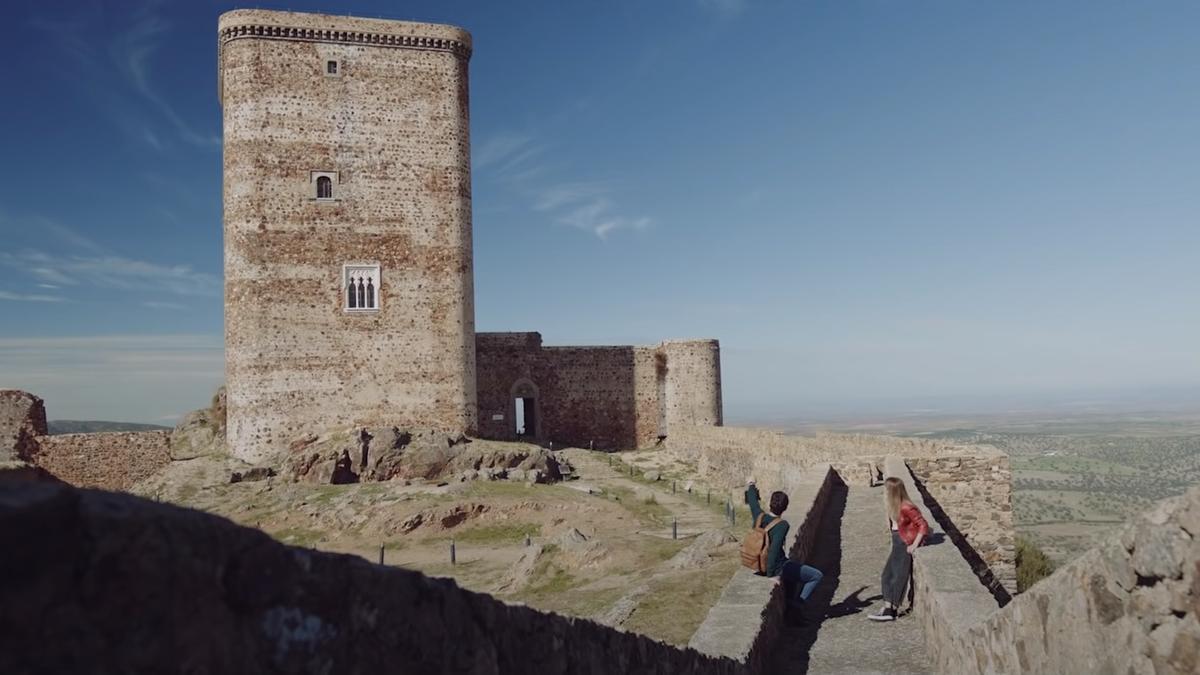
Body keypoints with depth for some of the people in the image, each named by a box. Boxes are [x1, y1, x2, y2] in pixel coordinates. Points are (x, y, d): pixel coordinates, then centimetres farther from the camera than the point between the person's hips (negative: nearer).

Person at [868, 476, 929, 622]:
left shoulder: (906, 508, -20)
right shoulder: (893, 508, 6)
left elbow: (923, 525, -19)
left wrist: (914, 545, -18)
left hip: (906, 545, -9)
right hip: (897, 545, 9)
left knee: (899, 577, -1)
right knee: (887, 575, 5)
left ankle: (892, 610, 7)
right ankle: (887, 609, 6)